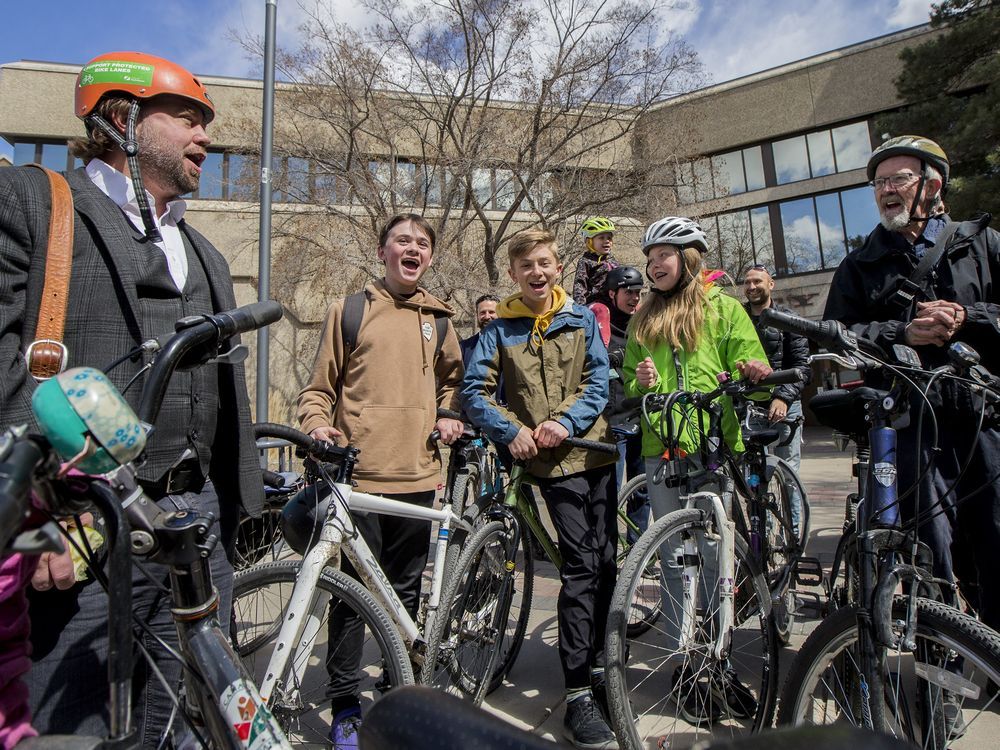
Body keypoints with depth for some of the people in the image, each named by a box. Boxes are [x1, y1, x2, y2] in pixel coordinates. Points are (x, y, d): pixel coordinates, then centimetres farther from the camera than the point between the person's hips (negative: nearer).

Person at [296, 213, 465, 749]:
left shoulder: (438, 318, 14)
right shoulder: (348, 311, 6)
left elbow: (452, 379, 27)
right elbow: (319, 387, 7)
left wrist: (450, 417, 10)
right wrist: (316, 424, -11)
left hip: (417, 475, 3)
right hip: (359, 475, -2)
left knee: (406, 592, 14)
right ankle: (344, 706, 23)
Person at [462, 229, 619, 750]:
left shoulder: (582, 318, 10)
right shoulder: (500, 328, 4)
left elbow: (599, 379, 2)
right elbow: (474, 390, 0)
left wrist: (566, 421, -13)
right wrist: (511, 431, -14)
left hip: (595, 449, 3)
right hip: (552, 460, -3)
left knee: (605, 561, 9)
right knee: (580, 566, -8)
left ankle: (597, 666, 29)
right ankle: (578, 696, 4)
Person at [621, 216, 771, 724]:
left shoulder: (724, 308, 7)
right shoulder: (643, 319, 16)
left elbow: (754, 376, 3)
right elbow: (629, 388, 18)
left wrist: (756, 377, -20)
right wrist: (642, 383, -4)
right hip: (662, 448, 3)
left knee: (717, 555, 3)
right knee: (673, 557, 6)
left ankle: (720, 663, 21)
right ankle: (684, 664, 20)